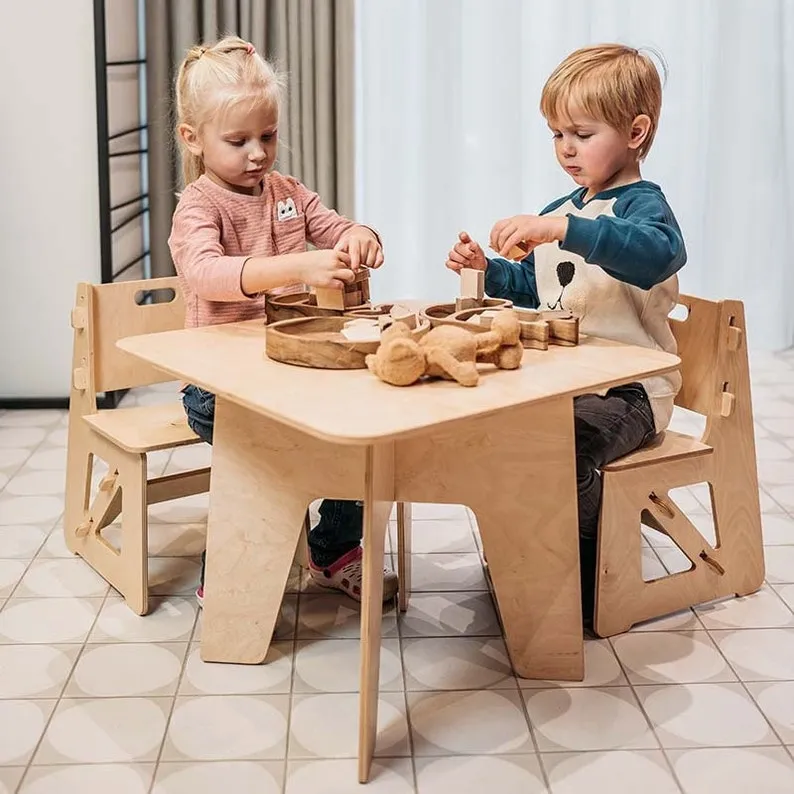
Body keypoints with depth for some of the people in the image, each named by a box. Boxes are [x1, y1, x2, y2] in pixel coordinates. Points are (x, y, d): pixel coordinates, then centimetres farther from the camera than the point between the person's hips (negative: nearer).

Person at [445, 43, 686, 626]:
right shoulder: (561, 210, 18)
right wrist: (488, 270, 10)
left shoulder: (641, 204, -11)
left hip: (626, 390, -9)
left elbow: (657, 254, -36)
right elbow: (536, 289, 29)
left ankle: (586, 582, -9)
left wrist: (562, 229, -44)